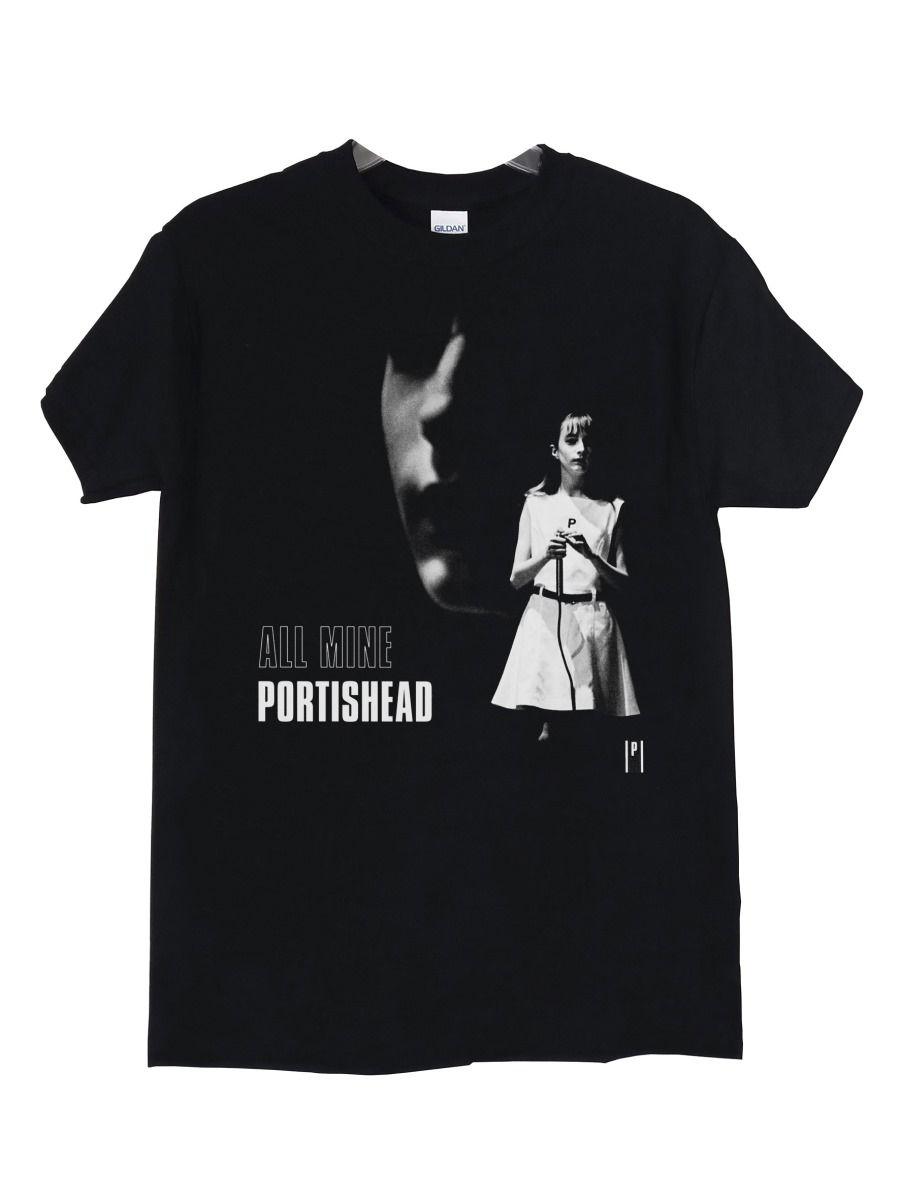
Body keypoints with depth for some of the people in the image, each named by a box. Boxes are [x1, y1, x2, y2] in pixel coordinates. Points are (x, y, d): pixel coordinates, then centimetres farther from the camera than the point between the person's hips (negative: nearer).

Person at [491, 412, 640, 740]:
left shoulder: (610, 510, 9)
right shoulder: (536, 505, 9)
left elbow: (623, 582, 6)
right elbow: (515, 577, 6)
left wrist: (591, 556, -11)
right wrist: (545, 556, -13)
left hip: (593, 623, 0)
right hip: (545, 618, 0)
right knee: (545, 720, -7)